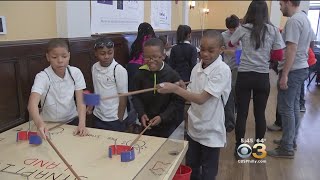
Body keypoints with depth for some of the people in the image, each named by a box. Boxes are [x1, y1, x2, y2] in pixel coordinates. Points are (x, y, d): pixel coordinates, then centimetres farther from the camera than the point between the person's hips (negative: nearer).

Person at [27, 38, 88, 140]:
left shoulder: (76, 73, -10)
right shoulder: (42, 77, -18)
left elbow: (80, 102, -12)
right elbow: (32, 104, -32)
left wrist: (82, 123, -29)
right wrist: (39, 123, -52)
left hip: (72, 120, 1)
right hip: (49, 124, 0)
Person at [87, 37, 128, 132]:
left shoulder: (119, 70, -16)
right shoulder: (94, 68, 0)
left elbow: (123, 97, -12)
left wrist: (120, 120, -10)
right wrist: (91, 106, 1)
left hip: (114, 120, -5)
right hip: (98, 117, 5)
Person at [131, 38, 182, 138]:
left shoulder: (172, 75, -14)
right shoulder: (140, 74, -8)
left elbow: (175, 101, -10)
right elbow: (136, 97, 1)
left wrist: (162, 117, -20)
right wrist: (141, 114, -14)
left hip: (167, 125, -2)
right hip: (146, 124, 2)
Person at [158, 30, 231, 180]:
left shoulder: (223, 70, -19)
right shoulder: (197, 67, 0)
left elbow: (201, 99, -26)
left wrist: (175, 89, -30)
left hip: (210, 132, -6)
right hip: (193, 128, 6)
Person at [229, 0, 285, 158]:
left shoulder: (243, 29, -3)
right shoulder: (273, 30, 0)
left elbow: (230, 44, 16)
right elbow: (279, 56, 2)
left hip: (244, 76, -1)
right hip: (263, 77, 2)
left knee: (242, 113, 6)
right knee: (260, 114, 11)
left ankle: (239, 148, 16)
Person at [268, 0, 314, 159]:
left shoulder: (293, 20, -17)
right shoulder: (304, 18, 14)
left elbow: (291, 49, -23)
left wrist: (284, 75, -23)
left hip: (292, 70, -10)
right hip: (301, 68, 10)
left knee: (286, 108, -4)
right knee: (294, 106, 16)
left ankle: (287, 148, 4)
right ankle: (291, 140, 28)